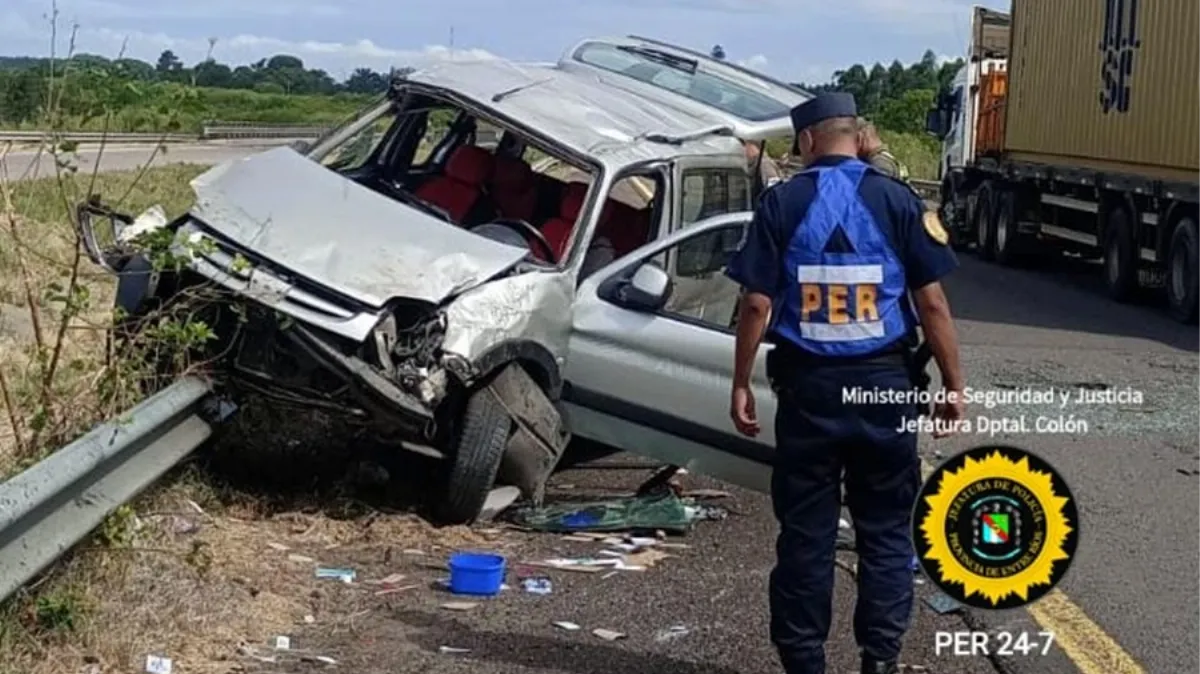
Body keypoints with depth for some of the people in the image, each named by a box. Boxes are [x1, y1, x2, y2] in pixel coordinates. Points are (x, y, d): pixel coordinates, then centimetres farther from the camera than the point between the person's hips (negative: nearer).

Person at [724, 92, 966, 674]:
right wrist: (953, 384, 4)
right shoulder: (897, 200, -2)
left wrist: (740, 384, 3)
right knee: (885, 529, 9)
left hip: (808, 383, 0)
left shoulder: (781, 202, -2)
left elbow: (756, 305, -5)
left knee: (805, 531, 8)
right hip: (883, 382, 0)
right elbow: (931, 302, -4)